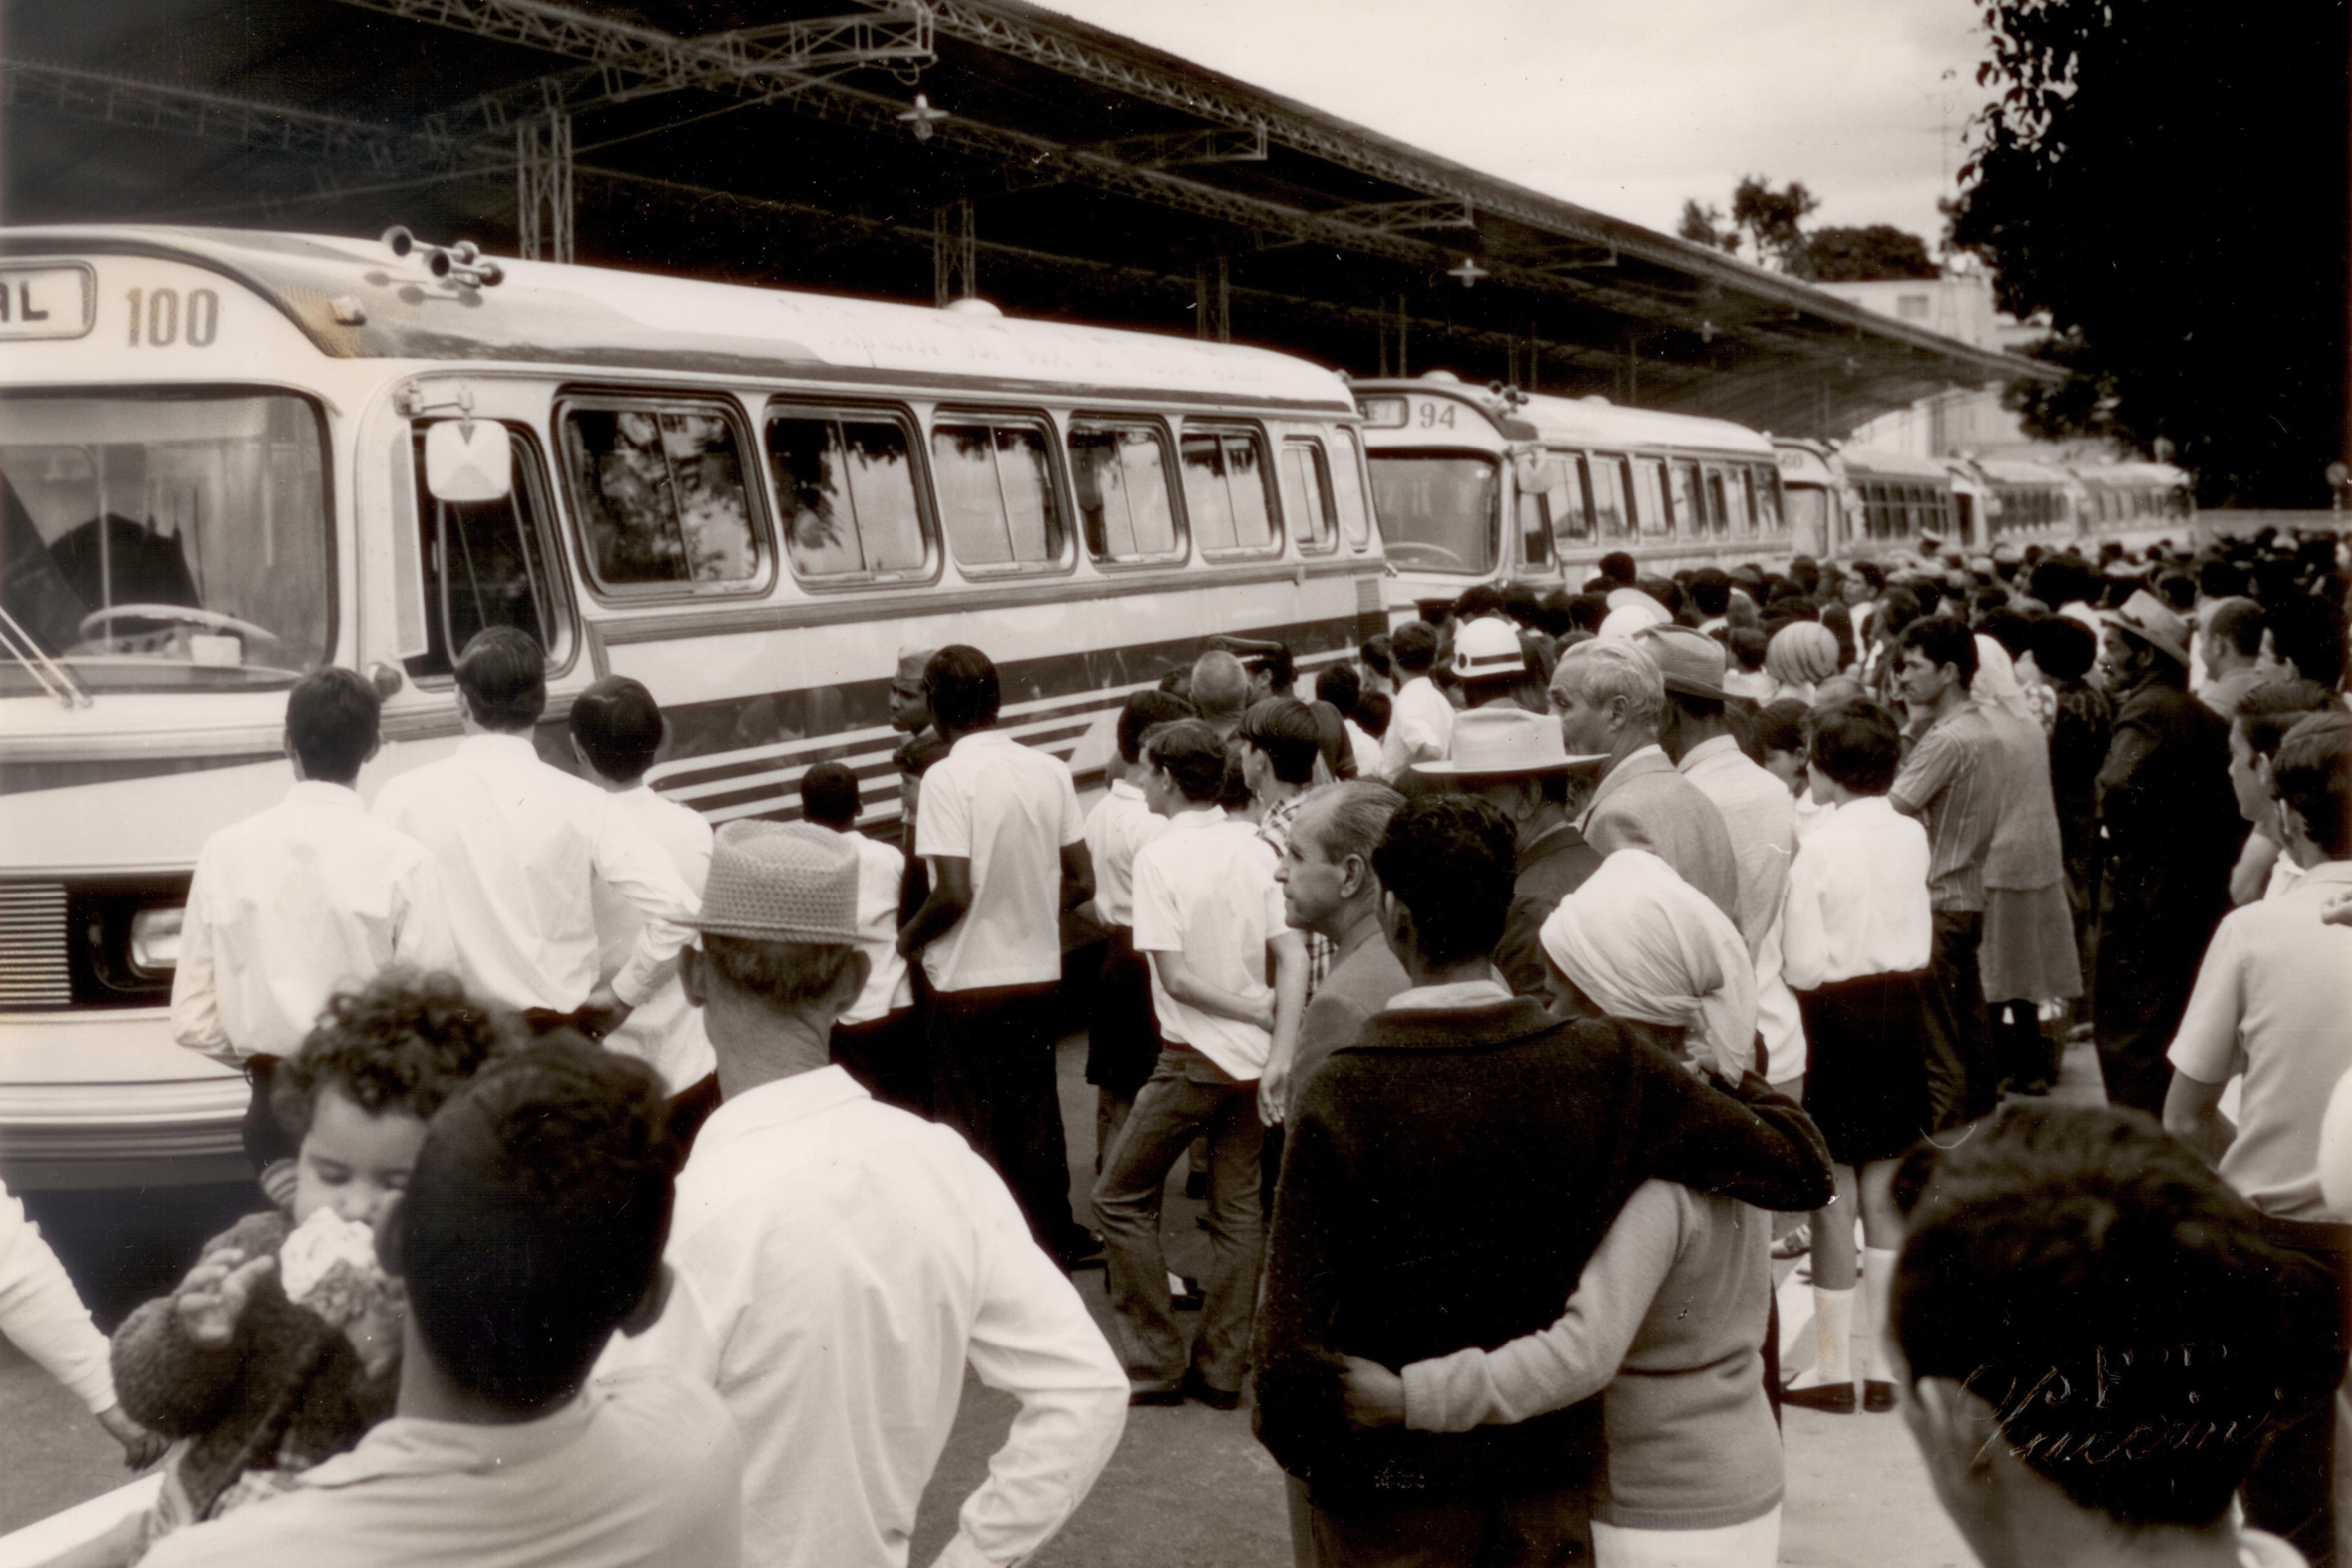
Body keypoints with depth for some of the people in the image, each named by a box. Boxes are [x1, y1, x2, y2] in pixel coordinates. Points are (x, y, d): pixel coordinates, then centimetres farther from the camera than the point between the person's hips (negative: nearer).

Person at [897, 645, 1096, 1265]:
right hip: (1037, 974, 5)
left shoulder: (948, 777, -15)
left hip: (967, 983, -5)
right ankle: (1052, 1244, 25)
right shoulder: (1050, 771, 1)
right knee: (1035, 1119, 16)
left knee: (974, 1129, 6)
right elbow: (1080, 882, 3)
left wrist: (906, 939, -3)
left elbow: (954, 893, -21)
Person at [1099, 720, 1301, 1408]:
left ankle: (1156, 1362, 9)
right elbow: (1292, 957, -5)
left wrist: (1264, 1012, -8)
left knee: (1121, 1197, 9)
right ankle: (1221, 1369, 17)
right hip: (1251, 1057, 5)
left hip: (1193, 1058, -5)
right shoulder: (1255, 846, 2)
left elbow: (1176, 977, -16)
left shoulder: (1159, 855, -12)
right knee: (1240, 1210, 12)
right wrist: (1281, 1050, -9)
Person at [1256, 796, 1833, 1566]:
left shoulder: (1340, 1097, -18)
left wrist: (1303, 1449, 1)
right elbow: (1800, 1168, -9)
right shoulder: (1606, 1063, -12)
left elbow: (1293, 1333, -18)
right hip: (1551, 1477, 2)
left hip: (1390, 1491, -2)